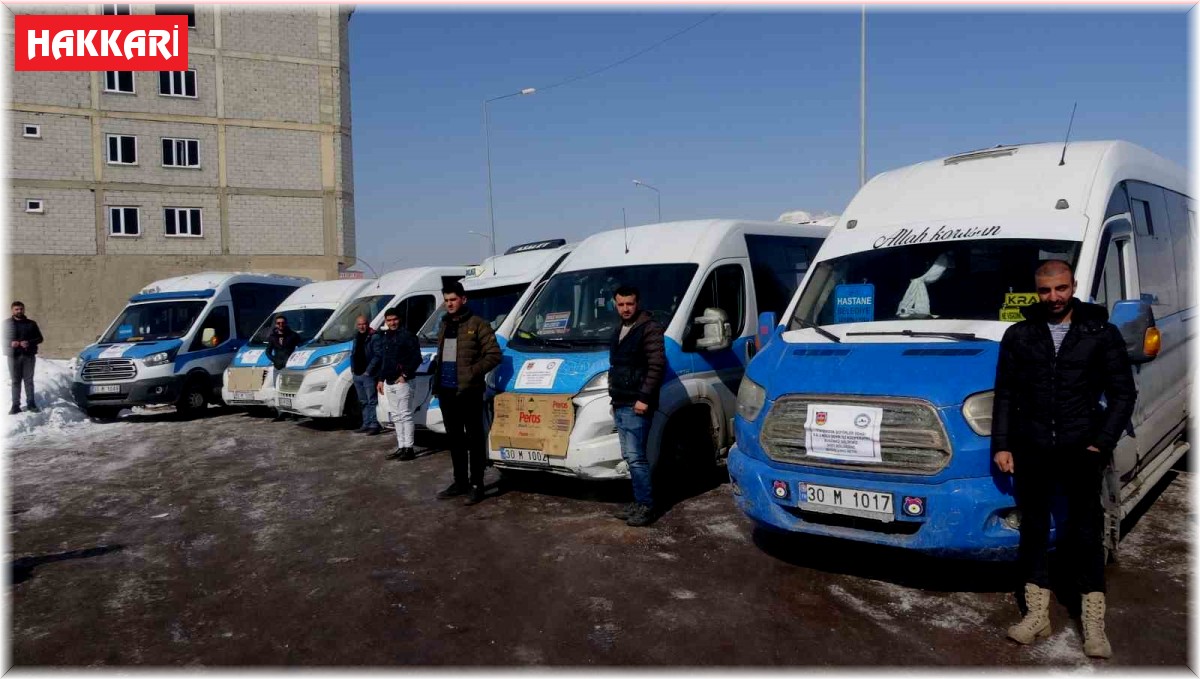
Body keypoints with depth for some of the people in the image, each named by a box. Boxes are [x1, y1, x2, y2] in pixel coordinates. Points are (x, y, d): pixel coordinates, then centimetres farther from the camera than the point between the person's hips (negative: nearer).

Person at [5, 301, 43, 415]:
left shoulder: (31, 323, 9)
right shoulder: (7, 324, 7)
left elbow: (39, 338, 8)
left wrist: (29, 343, -11)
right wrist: (11, 343, -14)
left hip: (29, 355, 0)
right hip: (13, 356, 0)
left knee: (29, 380, 3)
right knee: (16, 381, 2)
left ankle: (30, 403, 9)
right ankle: (15, 405, 4)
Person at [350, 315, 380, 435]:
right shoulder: (356, 337, 16)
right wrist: (352, 369, 13)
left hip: (368, 375, -8)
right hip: (357, 375, 8)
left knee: (372, 401, -7)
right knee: (363, 402, 14)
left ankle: (374, 425, -6)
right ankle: (366, 424, 20)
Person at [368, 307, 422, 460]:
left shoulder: (407, 336, -8)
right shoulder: (383, 337, 15)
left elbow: (416, 358, -13)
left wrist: (405, 375, -17)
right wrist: (380, 380, 16)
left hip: (402, 382, -8)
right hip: (388, 383, 8)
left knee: (405, 415, -7)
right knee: (396, 416, 11)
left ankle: (408, 448, -4)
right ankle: (401, 447, 17)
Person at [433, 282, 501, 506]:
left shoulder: (477, 324, -7)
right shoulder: (444, 326, 16)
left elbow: (494, 355, -10)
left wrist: (472, 372, -16)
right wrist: (437, 379, 9)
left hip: (468, 392, -7)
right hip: (447, 391, 7)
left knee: (474, 438, 0)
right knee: (454, 438, 14)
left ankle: (476, 485, 7)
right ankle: (460, 481, 24)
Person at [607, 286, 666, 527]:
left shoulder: (650, 328, -10)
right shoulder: (619, 331, 18)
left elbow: (657, 365, -16)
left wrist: (644, 397, -20)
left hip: (636, 405, -9)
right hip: (620, 405, 9)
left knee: (636, 458, -9)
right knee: (630, 457, 11)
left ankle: (647, 506, -1)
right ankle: (639, 503, 18)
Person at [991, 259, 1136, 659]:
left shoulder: (1101, 334, 2)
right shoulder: (1018, 335, 6)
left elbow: (1123, 394, 3)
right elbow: (1005, 395, 8)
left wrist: (1102, 443, -7)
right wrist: (1001, 445, 1)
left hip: (1081, 448, -2)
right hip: (1031, 449, 2)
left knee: (1086, 531, 1)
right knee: (1033, 528, 8)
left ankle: (1094, 624, 9)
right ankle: (1037, 614, 19)